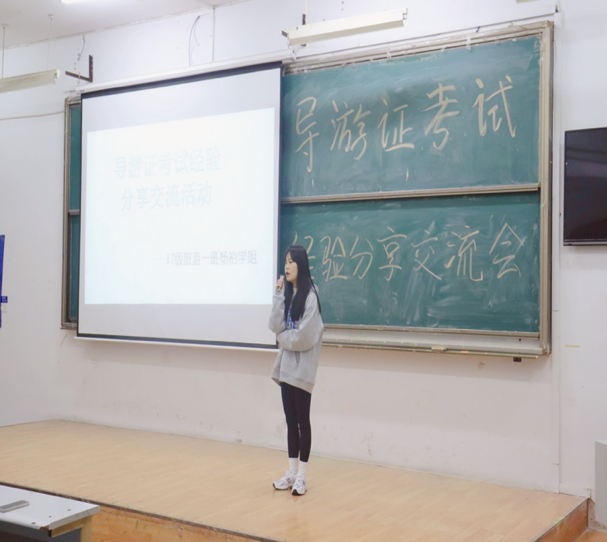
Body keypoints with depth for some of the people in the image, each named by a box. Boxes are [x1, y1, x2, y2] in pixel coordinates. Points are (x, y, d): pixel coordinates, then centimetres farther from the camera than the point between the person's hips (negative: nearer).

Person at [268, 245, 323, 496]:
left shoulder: (310, 296, -13)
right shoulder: (287, 294, 9)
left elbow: (303, 337, -18)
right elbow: (276, 326, 0)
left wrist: (283, 337, -2)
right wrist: (278, 295, -6)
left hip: (302, 367, -7)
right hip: (286, 365, 7)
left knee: (302, 421, 2)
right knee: (291, 421, 12)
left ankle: (301, 475, 11)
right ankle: (291, 472, 21)